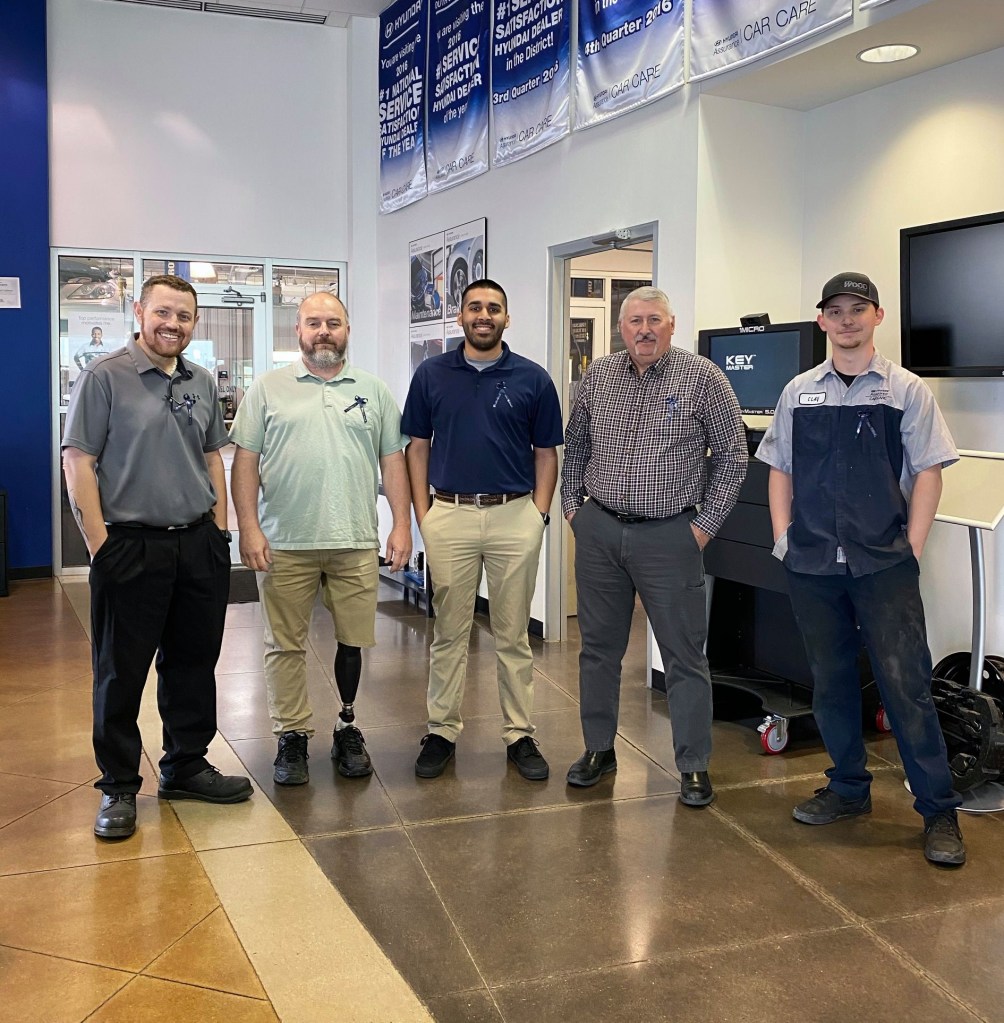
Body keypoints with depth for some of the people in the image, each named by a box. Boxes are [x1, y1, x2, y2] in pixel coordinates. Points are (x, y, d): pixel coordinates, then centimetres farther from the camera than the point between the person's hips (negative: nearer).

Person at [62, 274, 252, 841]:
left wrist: (220, 530, 9)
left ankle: (186, 765, 30)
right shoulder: (104, 377, -7)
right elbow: (78, 463, -10)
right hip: (131, 548, -5)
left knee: (194, 662, 14)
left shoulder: (202, 383, 11)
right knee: (121, 673, 4)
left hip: (199, 546, 5)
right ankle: (119, 788, 17)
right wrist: (101, 546, -13)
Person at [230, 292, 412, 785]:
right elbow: (245, 462, 1)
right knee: (285, 645, 6)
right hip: (284, 543, -1)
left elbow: (393, 460, 9)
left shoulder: (374, 391, 10)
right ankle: (292, 737, 18)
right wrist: (249, 529, -7)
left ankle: (347, 728, 25)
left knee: (353, 641, 9)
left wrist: (402, 524, 1)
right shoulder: (268, 389, 4)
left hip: (356, 543, 1)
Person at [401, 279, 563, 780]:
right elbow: (418, 447, 8)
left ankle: (520, 734, 18)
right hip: (449, 516, 1)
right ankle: (442, 731, 19)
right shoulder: (431, 374, 5)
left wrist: (538, 514, -2)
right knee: (448, 632, 9)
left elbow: (546, 453, 6)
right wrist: (423, 514, 1)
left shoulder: (532, 378, 2)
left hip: (514, 517, 0)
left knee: (513, 634, 8)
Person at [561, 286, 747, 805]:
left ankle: (694, 766, 16)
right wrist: (572, 504, 10)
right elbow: (575, 445, 18)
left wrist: (706, 523, -5)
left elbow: (732, 456, -2)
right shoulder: (597, 376, 6)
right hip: (598, 532, 4)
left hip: (669, 535, -3)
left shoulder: (702, 378, -5)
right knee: (598, 646, 13)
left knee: (684, 655, 3)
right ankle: (599, 749, 28)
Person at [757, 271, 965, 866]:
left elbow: (928, 473, -1)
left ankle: (939, 811, 9)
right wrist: (784, 536, 3)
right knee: (831, 680, 12)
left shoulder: (907, 391, 1)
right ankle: (849, 789, 28)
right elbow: (780, 469, 13)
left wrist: (910, 551, -6)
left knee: (906, 684, -3)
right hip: (812, 565, 3)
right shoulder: (798, 393, 9)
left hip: (884, 565, -3)